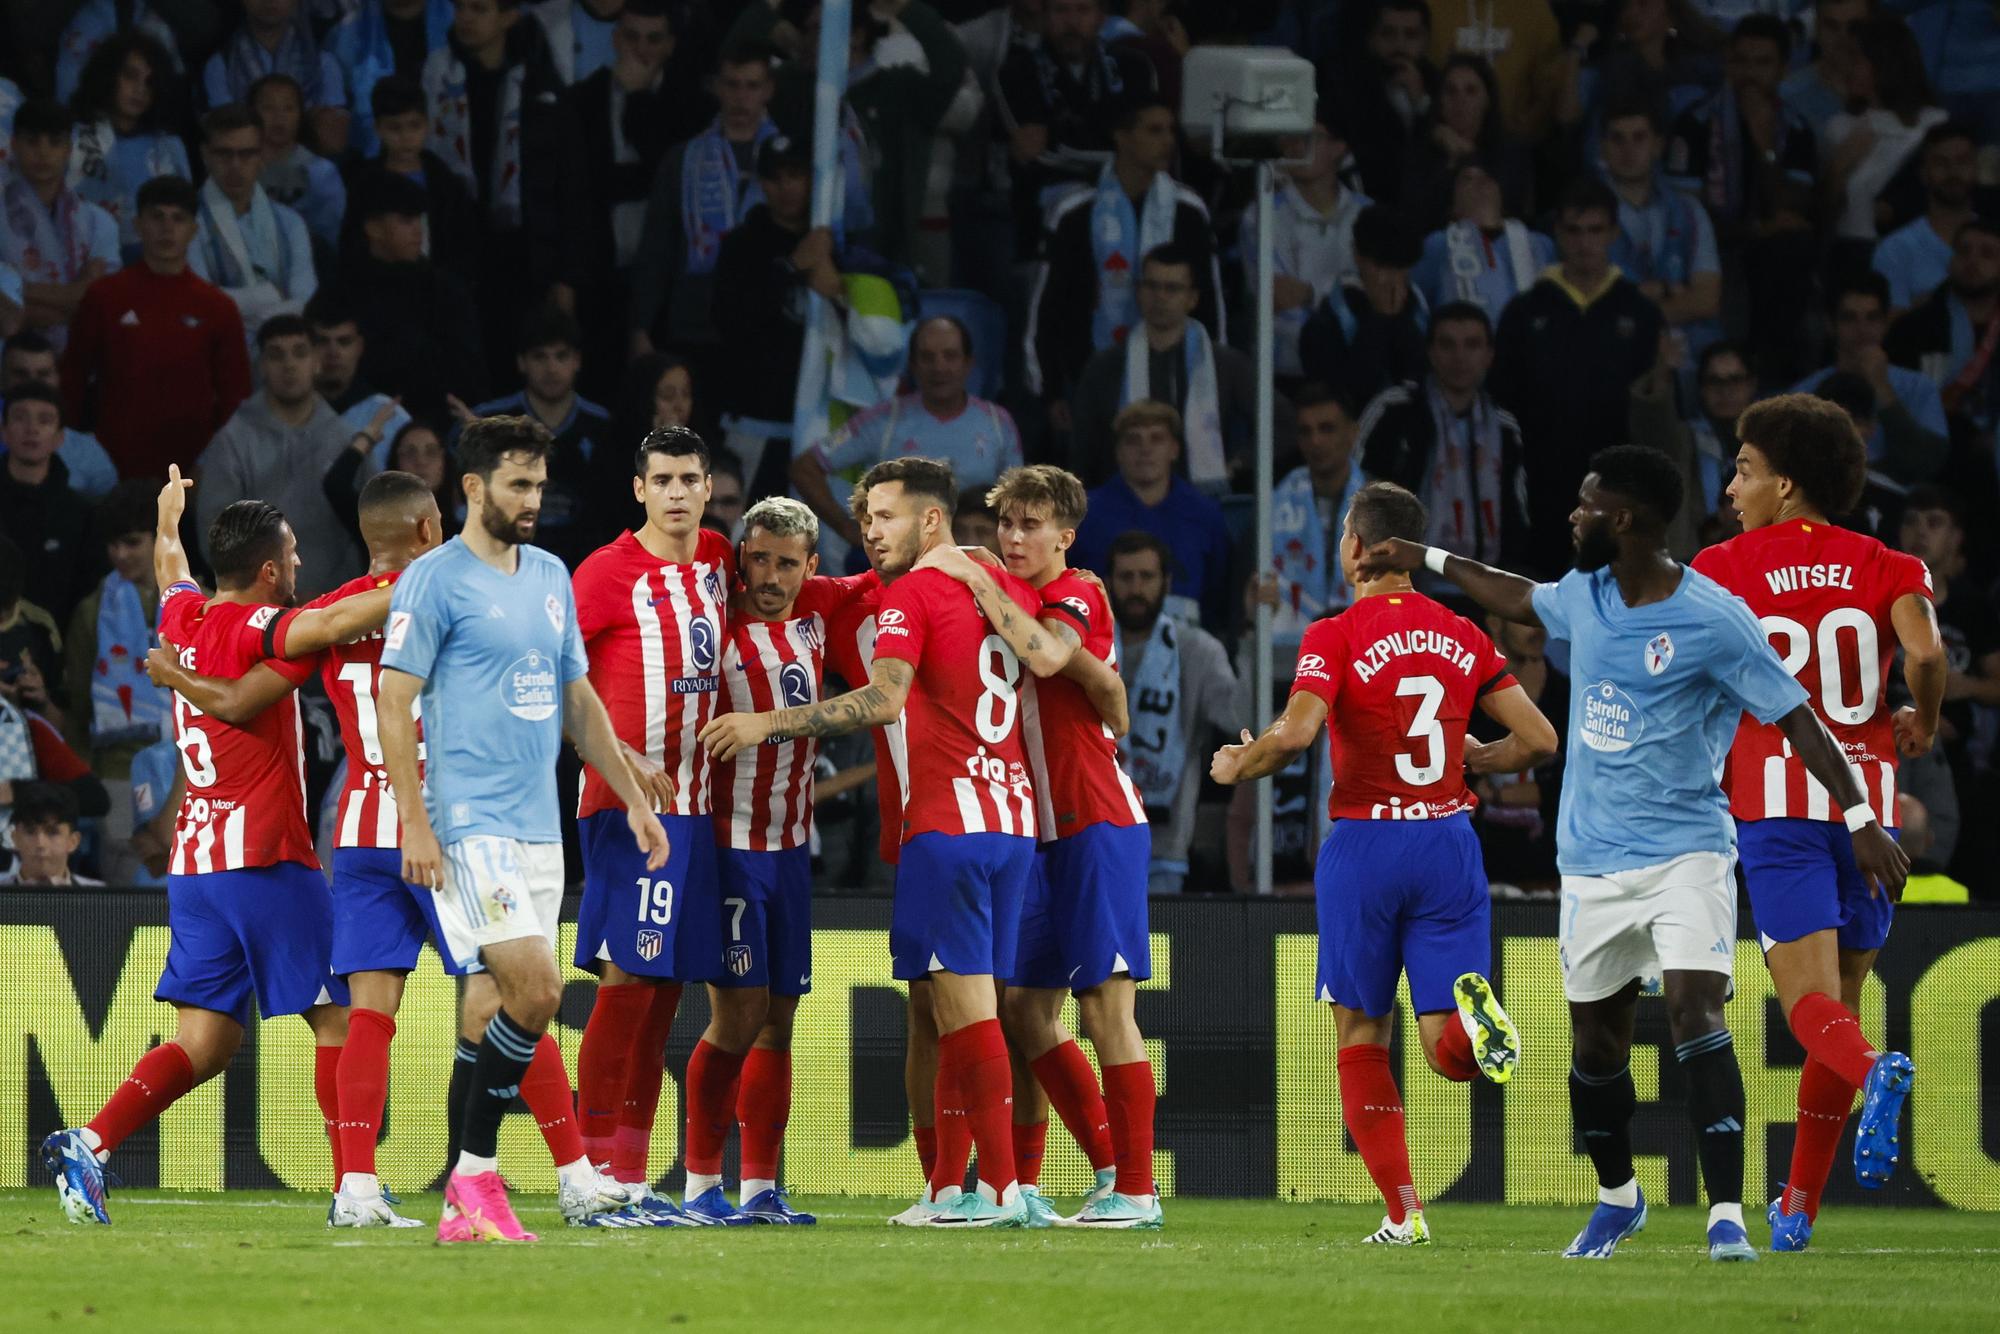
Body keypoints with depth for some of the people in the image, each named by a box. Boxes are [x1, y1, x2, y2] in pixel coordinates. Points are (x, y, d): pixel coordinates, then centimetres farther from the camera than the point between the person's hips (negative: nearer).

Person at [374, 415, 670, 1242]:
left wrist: (634, 798, 19)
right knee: (534, 990, -18)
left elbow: (577, 699, 23)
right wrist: (415, 825, -16)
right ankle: (474, 1179, -9)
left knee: (520, 1005, 4)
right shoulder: (434, 580, -6)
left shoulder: (550, 577, 16)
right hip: (471, 824, -7)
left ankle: (469, 1193, 8)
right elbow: (393, 702, -9)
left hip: (539, 828, 7)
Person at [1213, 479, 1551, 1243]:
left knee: (1361, 1035, 11)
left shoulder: (1336, 638, -6)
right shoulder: (1462, 636, 7)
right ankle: (1473, 1014, -34)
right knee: (1451, 1053, 3)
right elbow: (1538, 740, 5)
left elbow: (1293, 734, -21)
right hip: (1449, 840, 3)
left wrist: (1234, 768, -1)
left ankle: (1403, 1211, 2)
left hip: (1365, 844, -3)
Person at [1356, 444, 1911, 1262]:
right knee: (1597, 1039, 12)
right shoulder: (1584, 595, 5)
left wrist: (1861, 820, -15)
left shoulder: (1713, 619, -15)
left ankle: (1727, 1215, -25)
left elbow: (1797, 717, -12)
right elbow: (1523, 601, 29)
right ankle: (1616, 1198, 34)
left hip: (1685, 851, -6)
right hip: (1593, 859, 6)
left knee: (1695, 1011, -22)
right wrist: (1427, 562, 36)